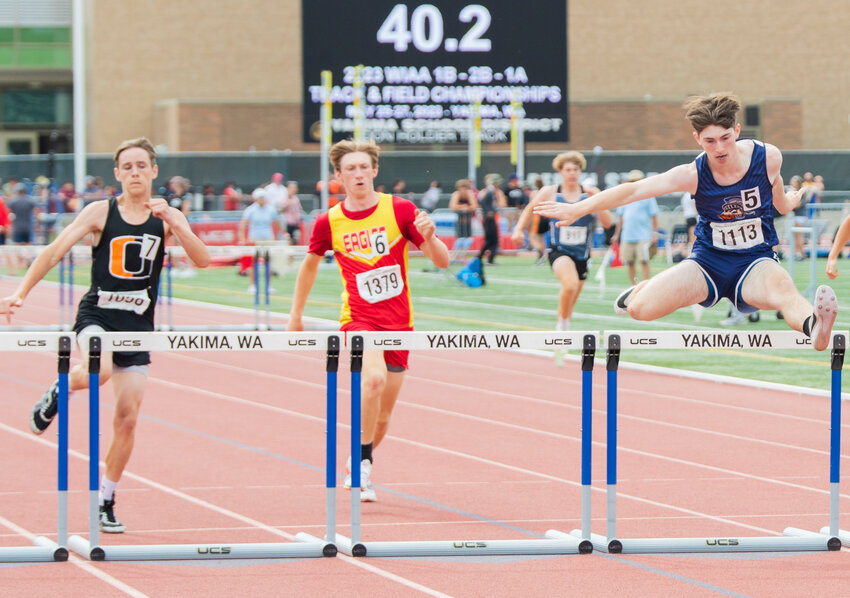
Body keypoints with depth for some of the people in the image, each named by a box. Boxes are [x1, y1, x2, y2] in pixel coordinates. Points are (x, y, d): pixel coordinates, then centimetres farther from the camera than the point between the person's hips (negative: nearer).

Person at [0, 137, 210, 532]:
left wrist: (173, 224, -23)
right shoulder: (101, 212, -4)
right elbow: (55, 251, -8)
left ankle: (106, 503, 14)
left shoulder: (168, 217, 2)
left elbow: (202, 259, -10)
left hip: (138, 325, 3)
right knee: (99, 371, -35)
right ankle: (58, 393, 1)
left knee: (127, 417, -1)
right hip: (97, 315, -3)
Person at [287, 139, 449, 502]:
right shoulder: (329, 222, -2)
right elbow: (310, 264, 18)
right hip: (358, 318, -2)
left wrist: (429, 237, -25)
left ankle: (357, 466, 34)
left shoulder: (400, 210, -4)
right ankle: (363, 462, -16)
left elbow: (442, 261, -3)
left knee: (382, 414, 7)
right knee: (374, 378, -31)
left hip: (399, 321, 2)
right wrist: (295, 315, 21)